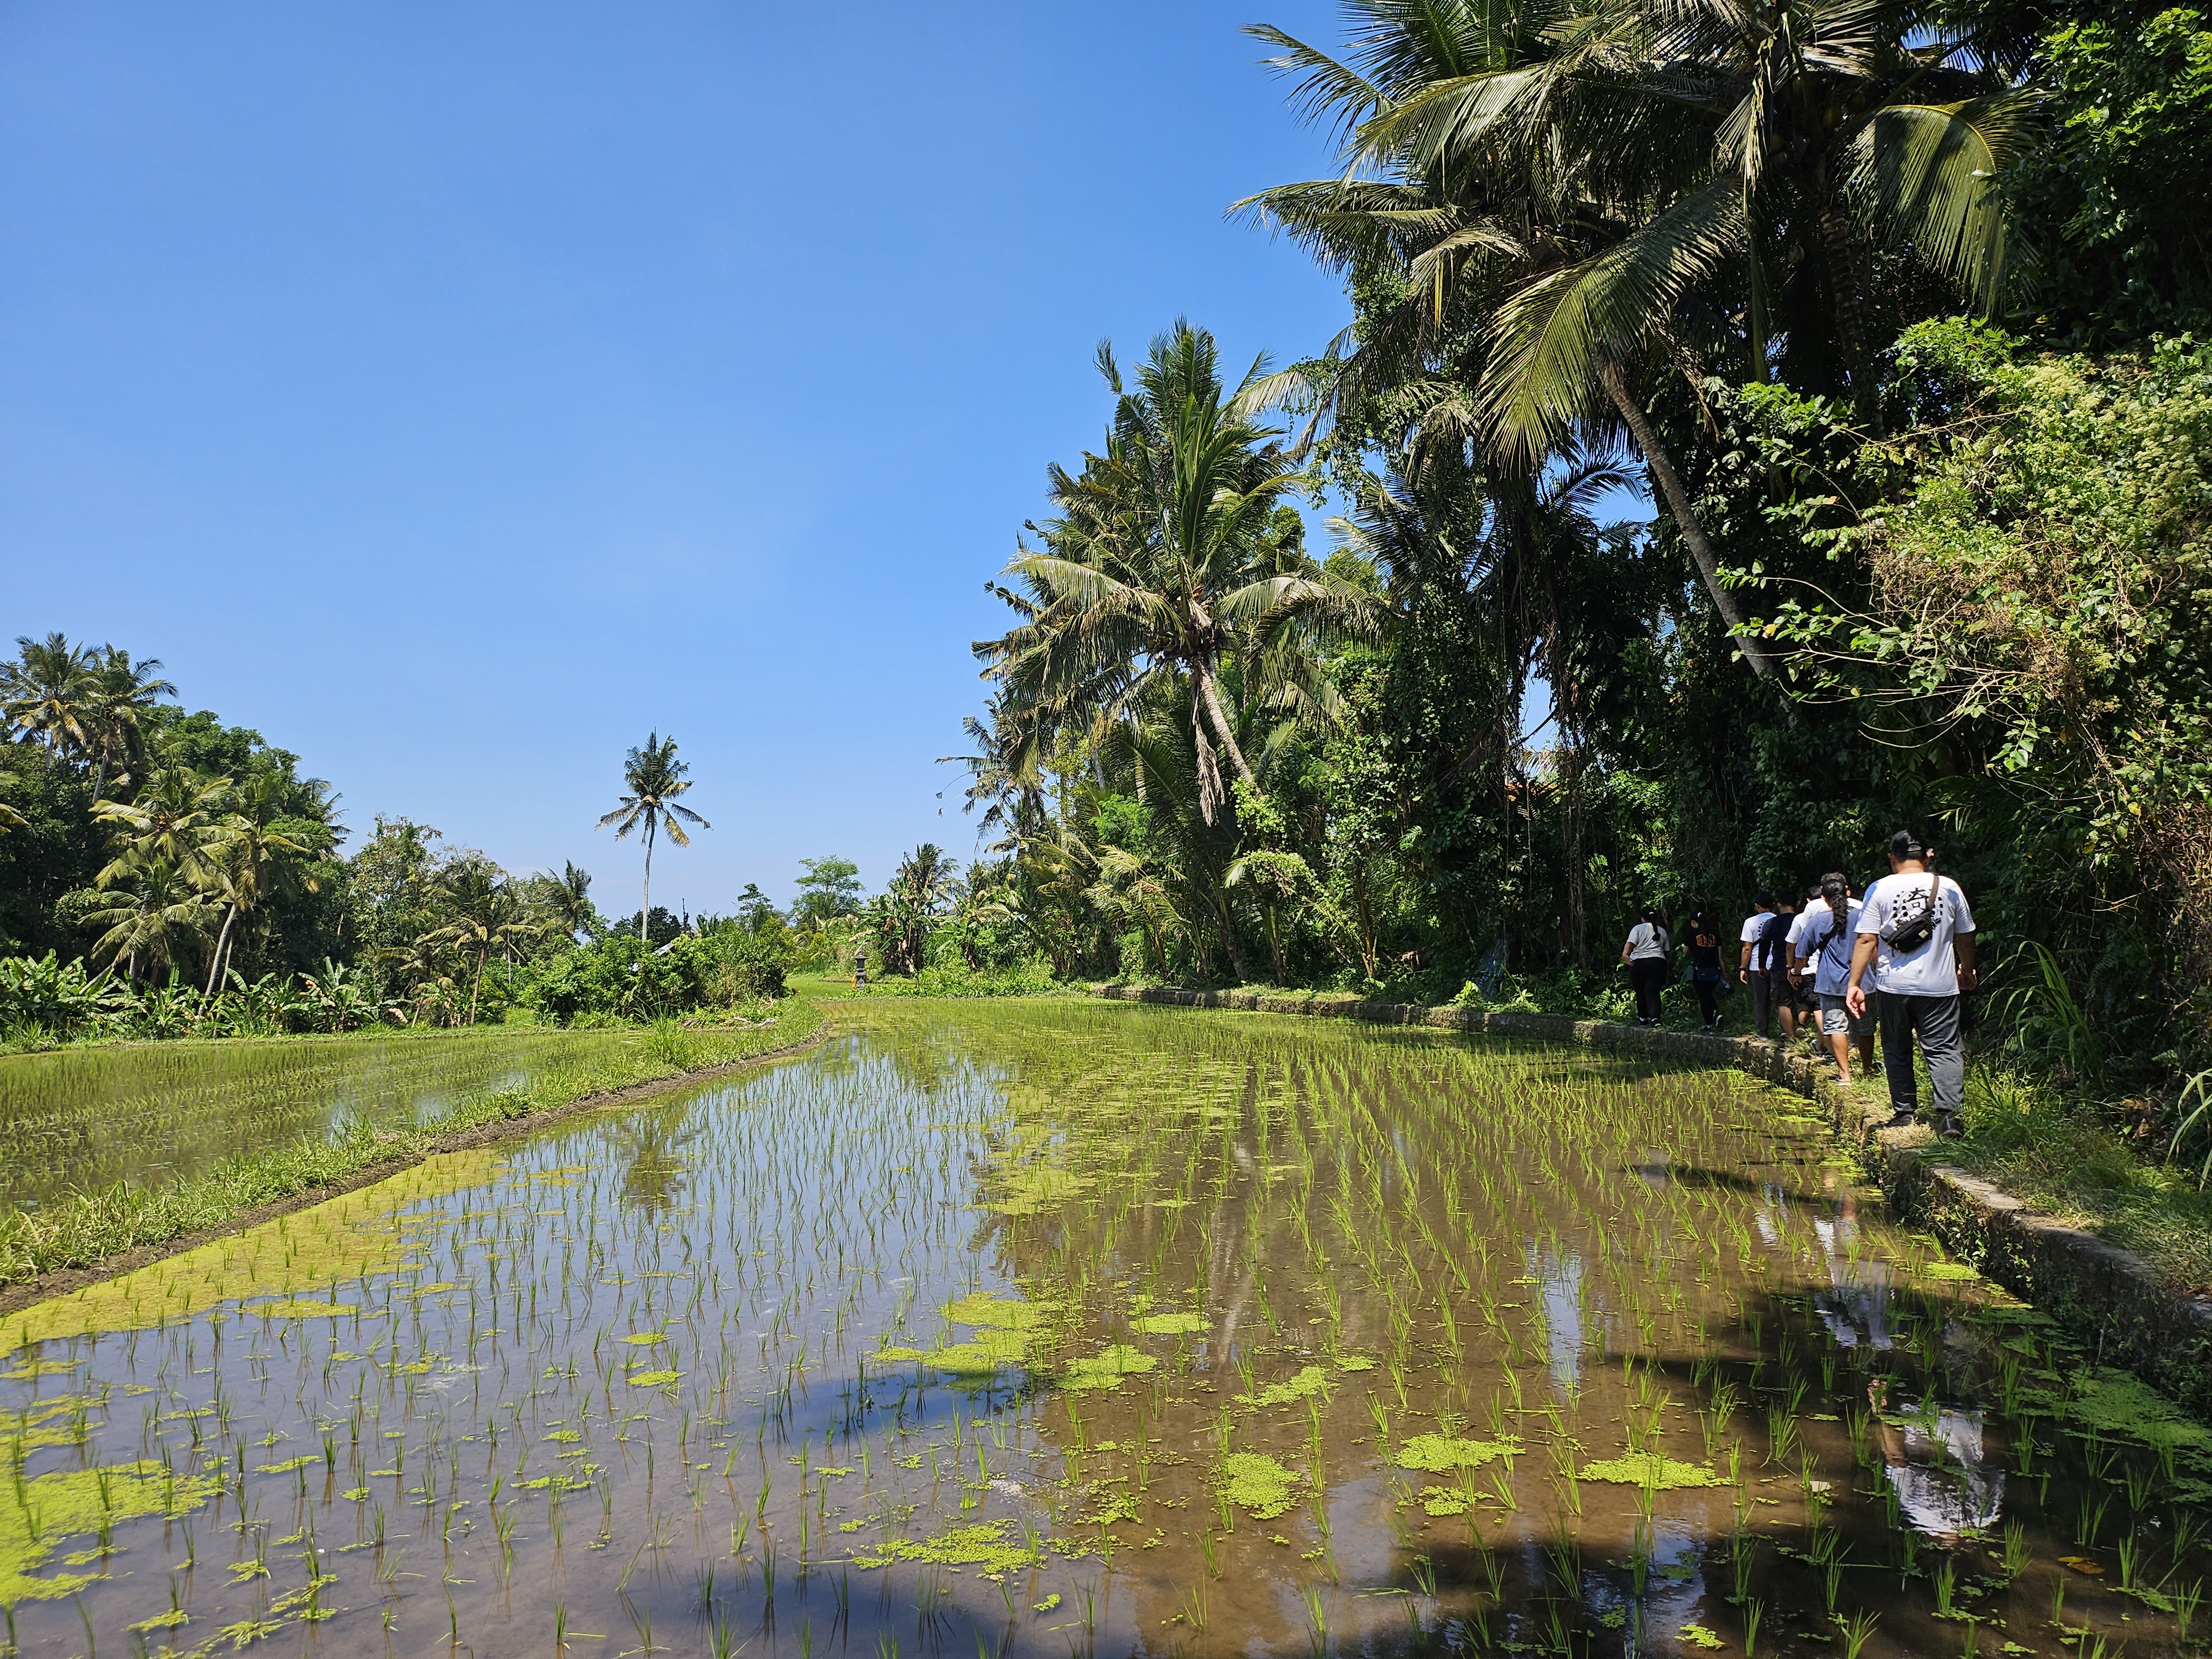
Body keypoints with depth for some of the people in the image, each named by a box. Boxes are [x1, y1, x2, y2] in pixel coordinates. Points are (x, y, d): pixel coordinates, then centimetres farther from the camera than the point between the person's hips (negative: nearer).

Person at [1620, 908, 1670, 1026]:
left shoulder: (1638, 929, 6)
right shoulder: (1662, 931, 17)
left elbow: (1630, 944, -10)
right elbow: (1666, 950, 19)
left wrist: (1625, 955, -25)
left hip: (1639, 962, -2)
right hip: (1658, 961, 2)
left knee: (1640, 991, 11)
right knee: (1653, 990, -5)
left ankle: (1643, 1018, 21)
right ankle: (1655, 1017, -24)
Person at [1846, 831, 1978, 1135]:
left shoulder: (1879, 890, -4)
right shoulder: (1949, 888, 1)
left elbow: (1866, 941, -7)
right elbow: (1965, 938, 12)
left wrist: (1855, 984, -3)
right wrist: (1967, 970, 29)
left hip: (1893, 985, 0)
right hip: (1939, 985, 0)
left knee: (1897, 1050, 12)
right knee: (1944, 1048, 3)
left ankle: (1904, 1112, 15)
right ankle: (1949, 1115, -9)